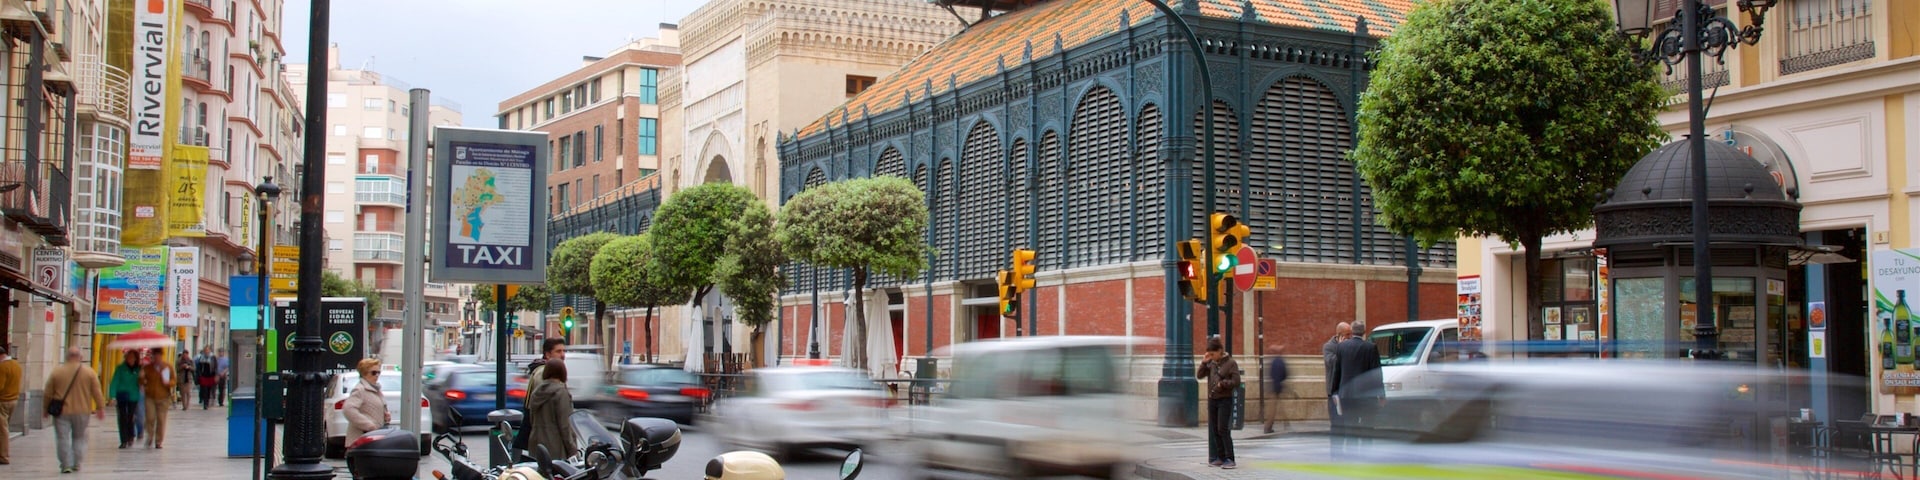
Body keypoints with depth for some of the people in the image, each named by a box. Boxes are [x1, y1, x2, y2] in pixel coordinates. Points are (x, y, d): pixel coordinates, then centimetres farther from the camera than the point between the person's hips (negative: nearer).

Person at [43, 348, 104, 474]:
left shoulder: (56, 371, -2)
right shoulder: (89, 371, -3)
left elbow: (48, 393, 4)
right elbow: (96, 392, -2)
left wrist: (46, 409, 16)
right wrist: (100, 408, 6)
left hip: (61, 411, -1)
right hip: (82, 411, 1)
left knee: (63, 438, 4)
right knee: (79, 437, 13)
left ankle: (66, 465, -1)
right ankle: (76, 463, 7)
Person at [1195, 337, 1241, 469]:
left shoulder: (1231, 363, -9)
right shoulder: (1212, 363, 8)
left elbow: (1236, 382, -13)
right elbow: (1200, 375, 9)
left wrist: (1222, 383, -14)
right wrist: (1204, 362, -1)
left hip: (1225, 400, -6)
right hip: (1212, 399, 7)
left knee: (1223, 429, -10)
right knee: (1214, 430, 8)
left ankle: (1229, 459, -6)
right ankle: (1219, 457, 16)